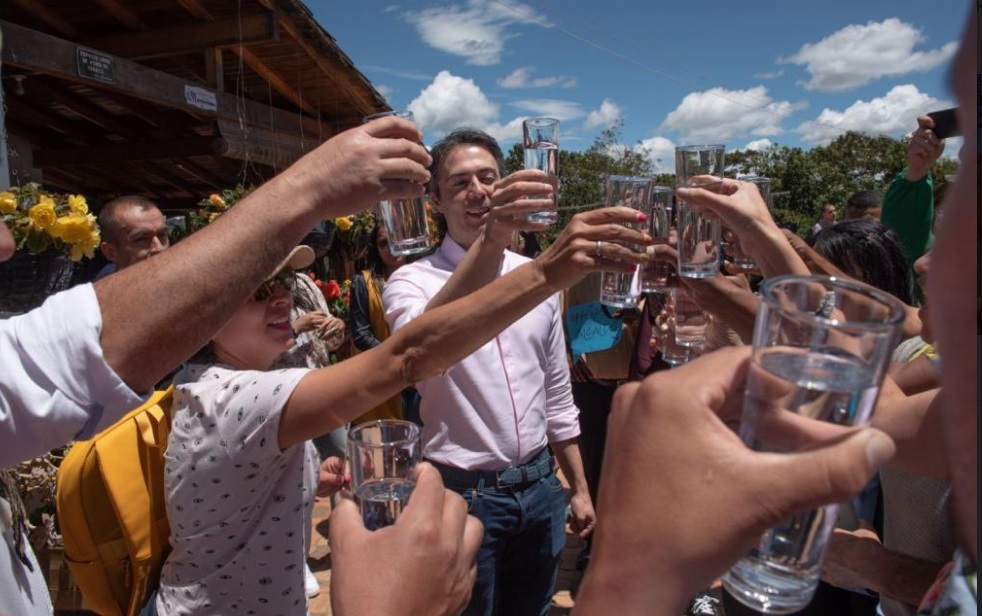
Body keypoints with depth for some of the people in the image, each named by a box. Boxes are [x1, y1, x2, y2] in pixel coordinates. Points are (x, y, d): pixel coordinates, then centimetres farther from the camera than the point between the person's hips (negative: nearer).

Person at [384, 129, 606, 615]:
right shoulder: (413, 280, -12)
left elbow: (556, 392, 9)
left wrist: (579, 487, 11)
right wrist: (490, 240, -48)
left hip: (539, 485, 5)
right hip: (464, 492, -4)